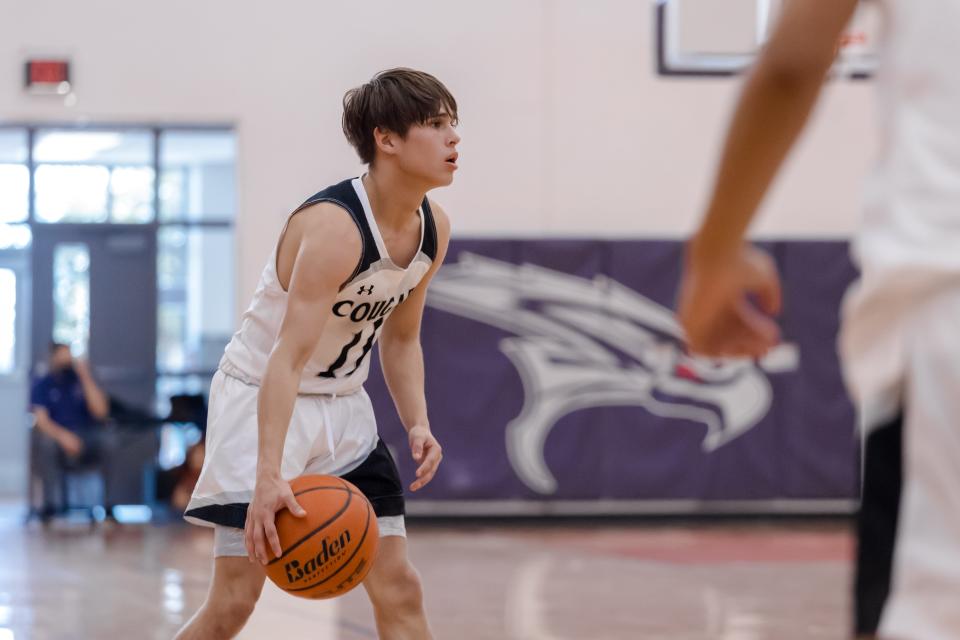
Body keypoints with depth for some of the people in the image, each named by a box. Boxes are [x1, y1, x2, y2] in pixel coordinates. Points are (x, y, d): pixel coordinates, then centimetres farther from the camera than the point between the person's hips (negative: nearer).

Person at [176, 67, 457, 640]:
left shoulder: (434, 228, -3)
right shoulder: (334, 227, -27)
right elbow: (288, 359, -34)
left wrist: (418, 423, -3)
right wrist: (268, 476, -43)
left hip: (343, 406, 7)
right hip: (262, 400, -7)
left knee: (400, 592, 3)